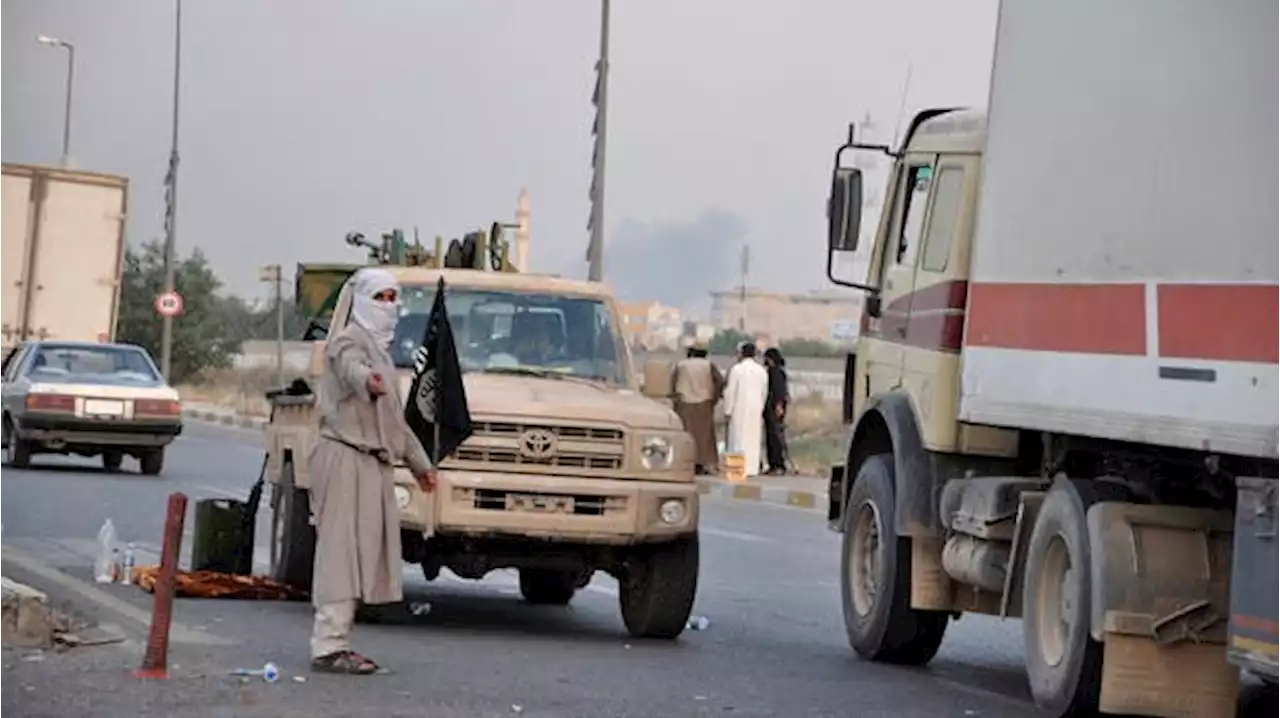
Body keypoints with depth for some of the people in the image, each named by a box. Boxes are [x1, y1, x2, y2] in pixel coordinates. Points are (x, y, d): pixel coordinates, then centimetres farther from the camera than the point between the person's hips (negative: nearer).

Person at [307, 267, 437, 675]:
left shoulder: (379, 348, 25)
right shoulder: (348, 342, -6)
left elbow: (394, 417, 35)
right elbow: (351, 370, -32)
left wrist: (419, 462, 38)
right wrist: (368, 382, -55)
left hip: (372, 463, 10)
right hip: (345, 458, -10)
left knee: (362, 553, 9)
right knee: (341, 550, -12)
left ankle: (338, 644, 13)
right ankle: (328, 646, -15)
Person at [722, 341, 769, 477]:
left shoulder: (737, 369, -9)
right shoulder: (762, 371, 6)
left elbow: (730, 391, -9)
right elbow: (764, 393, 11)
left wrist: (728, 410, -4)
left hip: (740, 408, -4)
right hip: (756, 409, 4)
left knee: (739, 437, -2)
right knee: (753, 438, 8)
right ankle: (752, 468, 6)